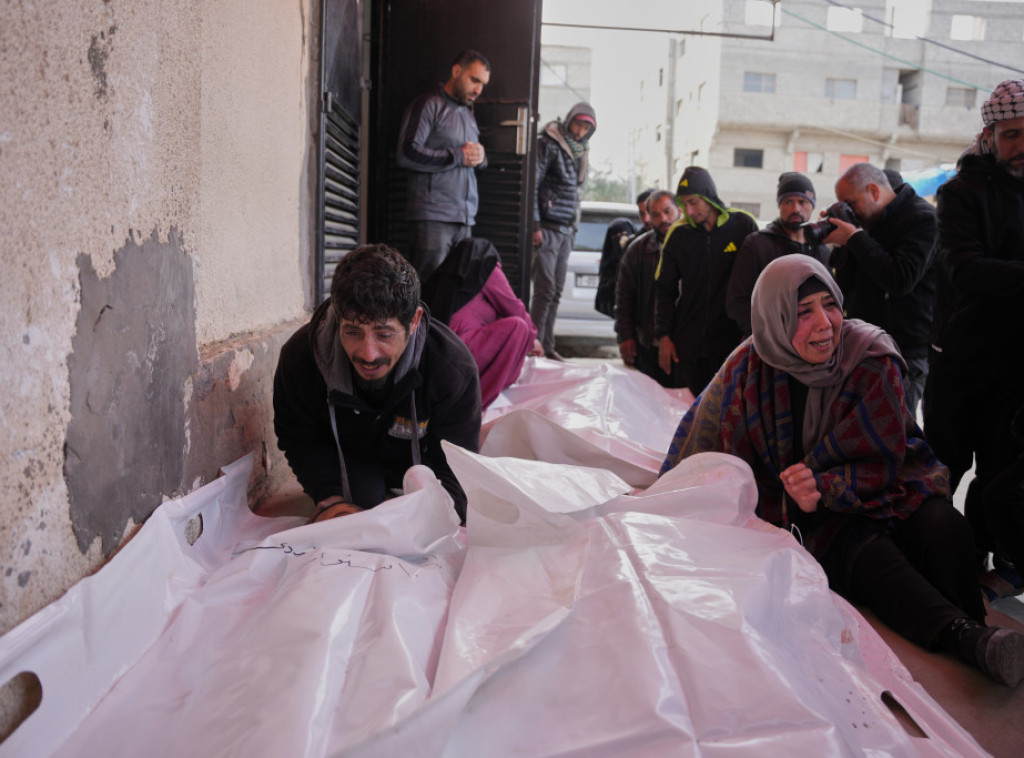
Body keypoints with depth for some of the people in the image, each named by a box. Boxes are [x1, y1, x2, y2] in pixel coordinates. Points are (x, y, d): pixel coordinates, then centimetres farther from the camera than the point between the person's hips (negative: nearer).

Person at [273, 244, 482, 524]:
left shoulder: (454, 368, -35)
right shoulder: (298, 357, -29)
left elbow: (453, 470, -27)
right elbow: (302, 442, -11)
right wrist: (331, 498, -30)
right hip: (350, 461, -1)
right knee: (363, 492, -27)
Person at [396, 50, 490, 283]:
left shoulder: (468, 114, 24)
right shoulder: (428, 105, -1)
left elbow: (476, 161, 28)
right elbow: (407, 154, -13)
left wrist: (480, 156, 2)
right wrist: (457, 157, -9)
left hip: (464, 219, 7)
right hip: (432, 217, -7)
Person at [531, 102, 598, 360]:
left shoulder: (580, 152, 16)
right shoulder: (549, 145, -7)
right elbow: (532, 185, -12)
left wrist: (573, 229, 16)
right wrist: (535, 225, -16)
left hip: (566, 230, 7)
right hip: (548, 227, -7)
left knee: (556, 291, 8)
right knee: (545, 288, -11)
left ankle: (547, 346, 13)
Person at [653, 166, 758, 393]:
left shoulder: (744, 225, 0)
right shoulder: (678, 233, 5)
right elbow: (665, 289, 10)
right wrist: (663, 335, 2)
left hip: (732, 342, -2)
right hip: (687, 345, 2)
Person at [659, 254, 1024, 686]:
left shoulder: (872, 358, -11)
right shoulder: (750, 369, -10)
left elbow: (883, 461, -10)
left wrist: (824, 488, -27)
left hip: (885, 488, 2)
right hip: (817, 521, -2)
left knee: (945, 530, -31)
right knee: (868, 555, -33)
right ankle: (966, 637, -48)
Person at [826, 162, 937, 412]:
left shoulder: (922, 218, -9)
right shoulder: (871, 223, 14)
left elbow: (900, 281, -23)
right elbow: (846, 286, 13)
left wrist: (855, 238, -16)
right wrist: (842, 246, -4)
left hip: (906, 352, -7)